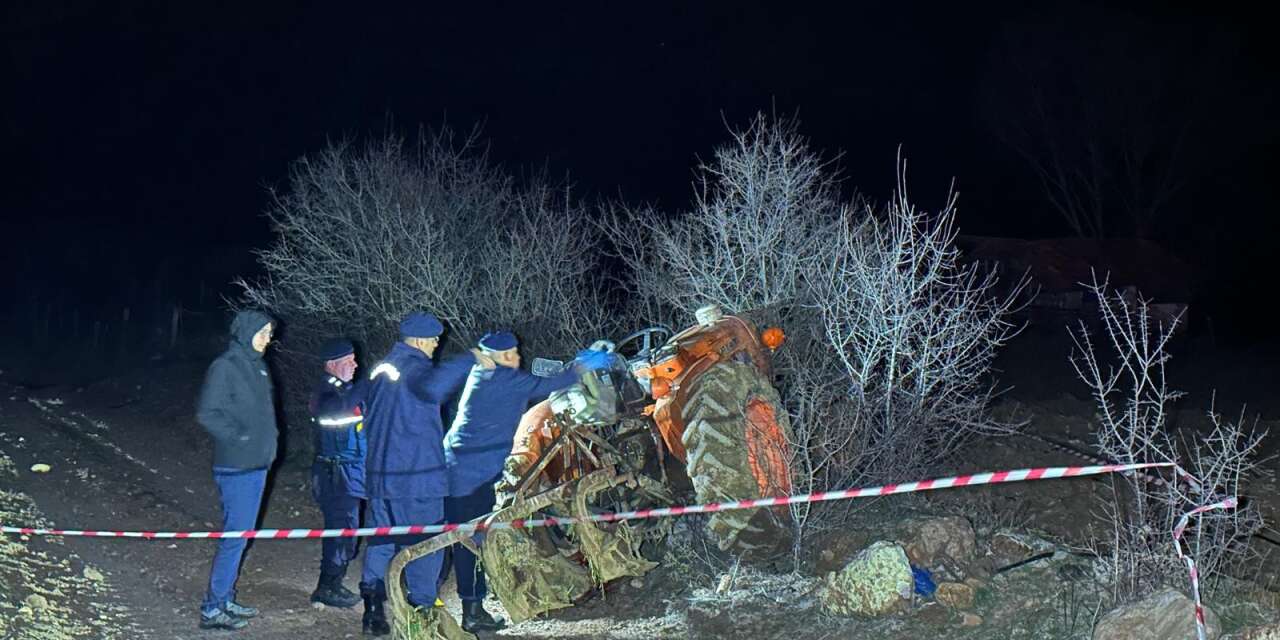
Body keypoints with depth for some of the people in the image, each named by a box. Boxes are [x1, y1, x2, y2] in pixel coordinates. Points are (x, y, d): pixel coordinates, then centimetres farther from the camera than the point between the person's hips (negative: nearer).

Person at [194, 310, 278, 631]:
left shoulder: (257, 366, 12)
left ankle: (225, 600, 24)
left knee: (242, 535, 14)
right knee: (235, 536, -7)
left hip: (258, 464, 9)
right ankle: (212, 610, -1)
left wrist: (268, 439, 11)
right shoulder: (225, 367, -13)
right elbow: (207, 414, -17)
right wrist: (239, 437, -15)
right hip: (236, 468, -9)